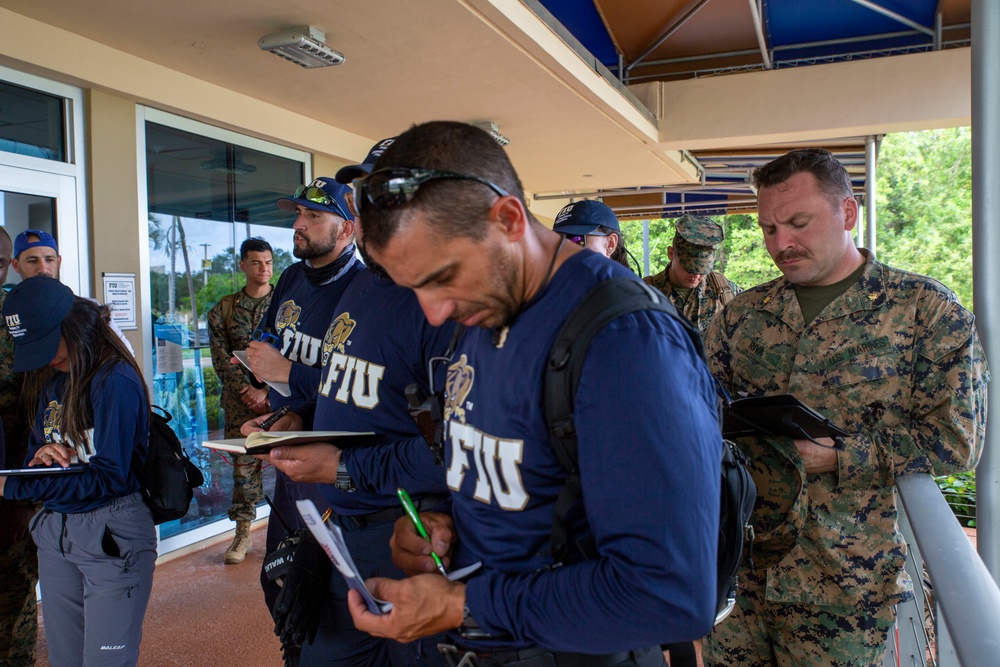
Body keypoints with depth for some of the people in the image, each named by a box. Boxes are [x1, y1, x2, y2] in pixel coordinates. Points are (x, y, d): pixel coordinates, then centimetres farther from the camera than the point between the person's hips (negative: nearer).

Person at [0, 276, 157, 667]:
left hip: (110, 534, -7)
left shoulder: (116, 382, -16)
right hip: (54, 531, 8)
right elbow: (35, 450, 16)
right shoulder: (52, 382, 10)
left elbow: (108, 478, -19)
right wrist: (39, 456, -10)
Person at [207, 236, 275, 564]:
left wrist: (267, 391, -12)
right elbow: (221, 358, 4)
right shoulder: (224, 309, 9)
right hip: (240, 398, 2)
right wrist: (245, 389, -9)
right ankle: (243, 533, 15)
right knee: (243, 463, 5)